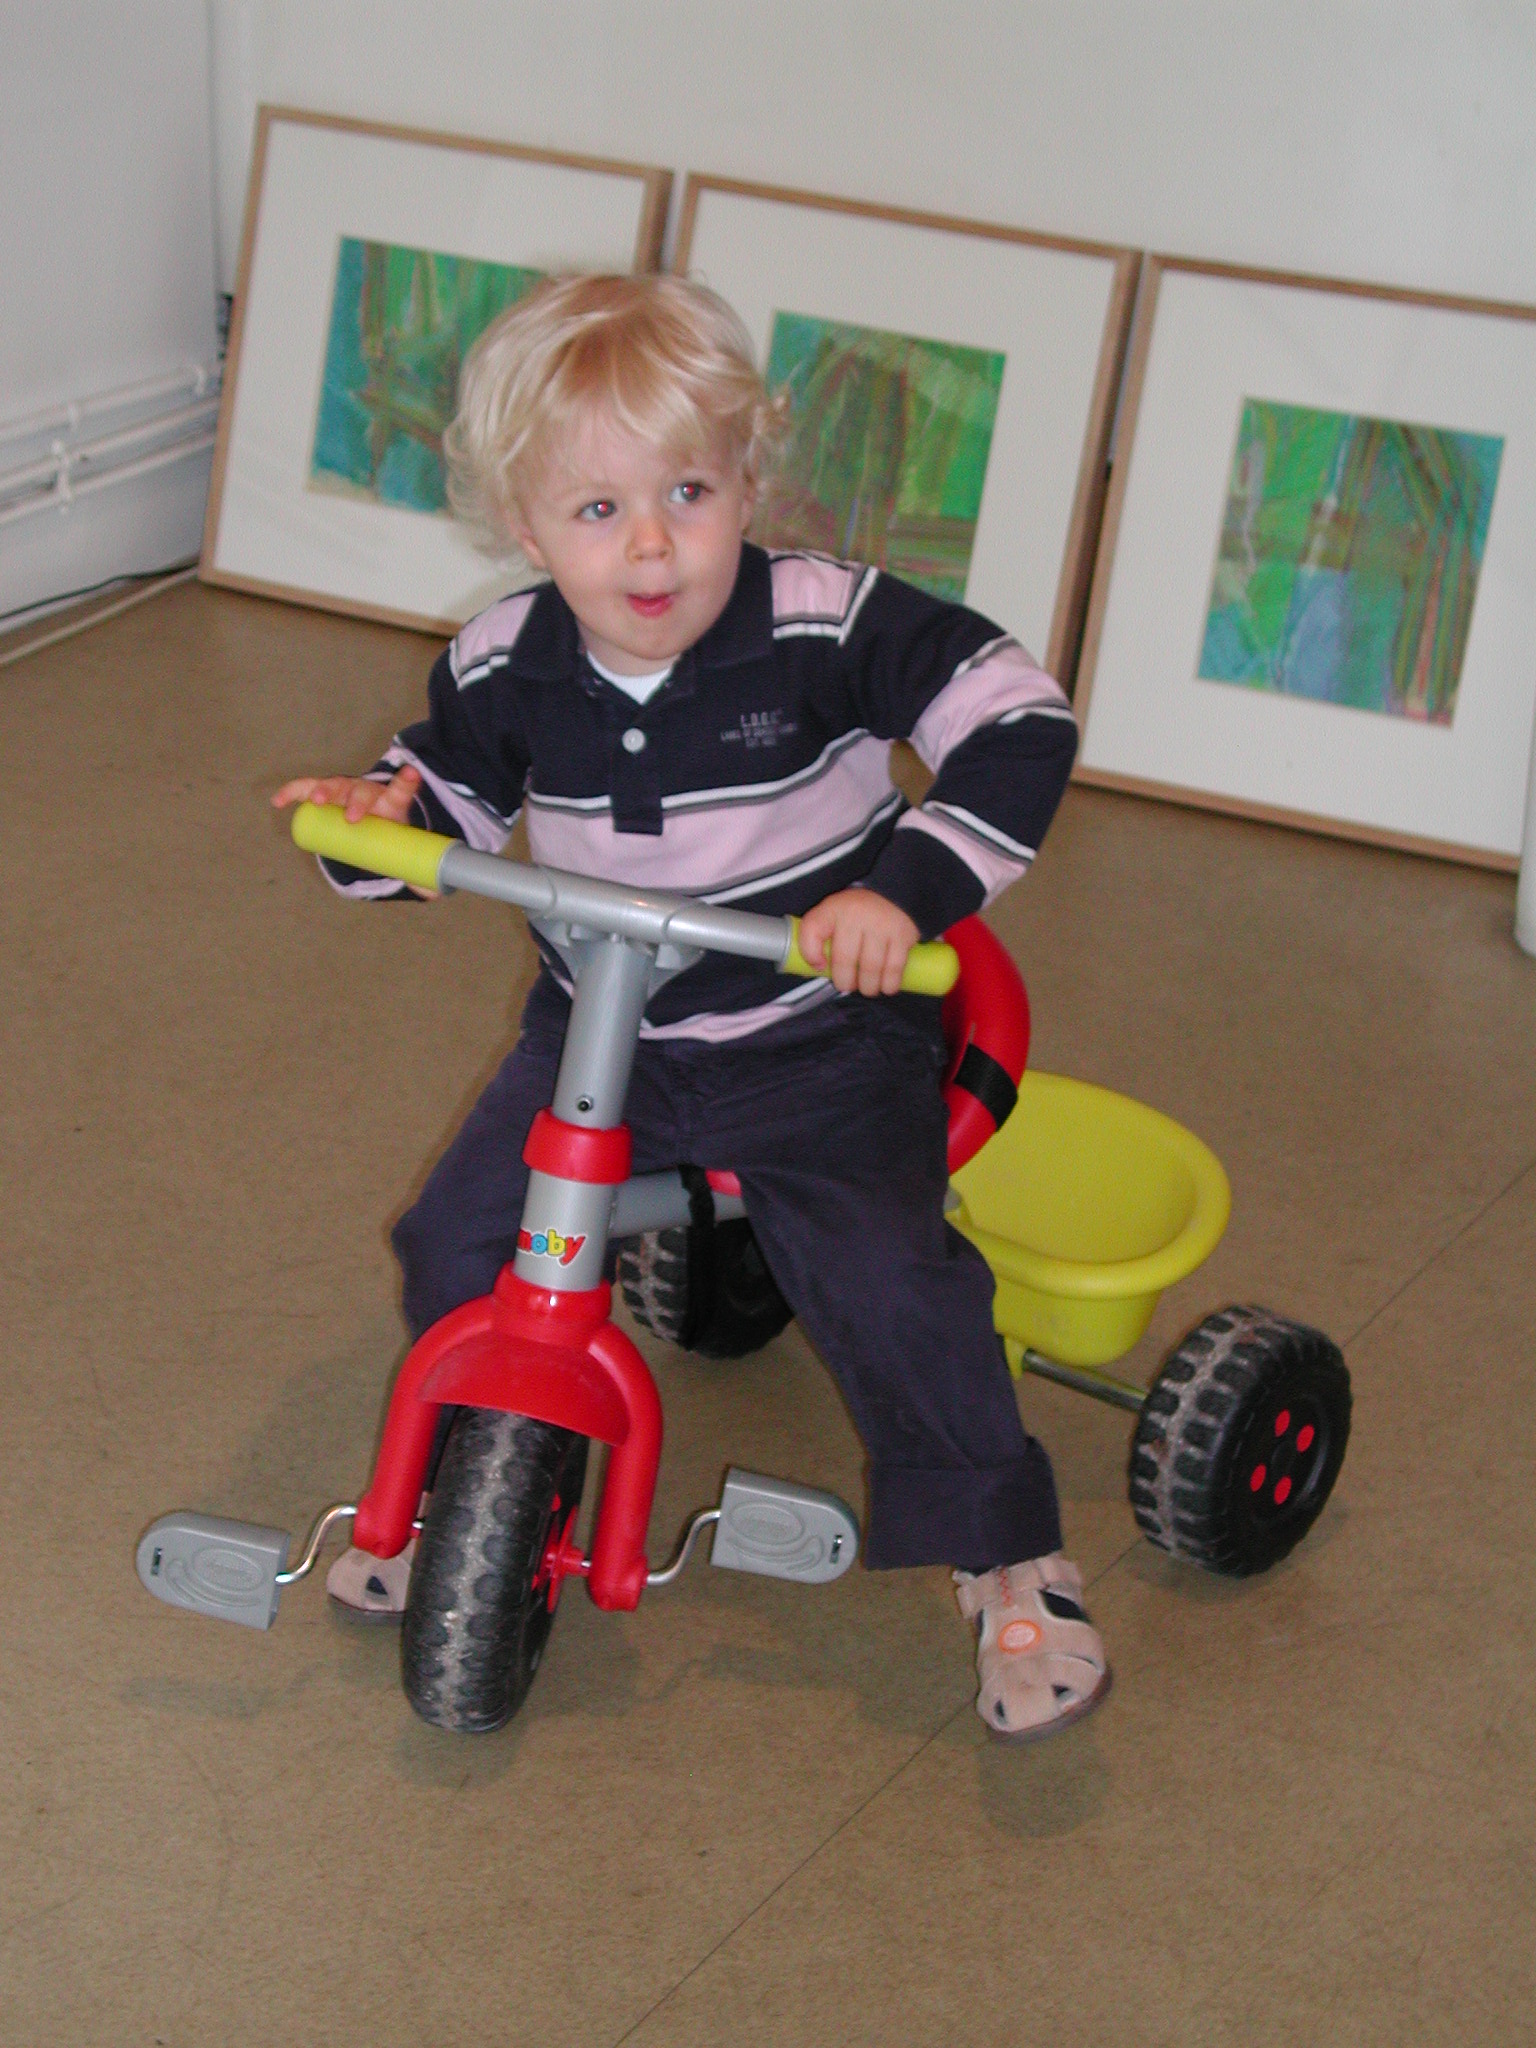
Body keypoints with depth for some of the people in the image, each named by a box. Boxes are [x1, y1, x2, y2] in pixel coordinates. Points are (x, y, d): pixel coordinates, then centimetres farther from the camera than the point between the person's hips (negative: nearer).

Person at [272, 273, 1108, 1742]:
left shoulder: (830, 628, -20)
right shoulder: (506, 667, -8)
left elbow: (1017, 721, -20)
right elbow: (454, 793, 11)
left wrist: (907, 888, -30)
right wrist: (380, 811, -12)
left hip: (819, 1032, -4)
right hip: (602, 1030, 4)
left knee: (882, 1280, -20)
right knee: (458, 1249, -5)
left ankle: (1009, 1561, 2)